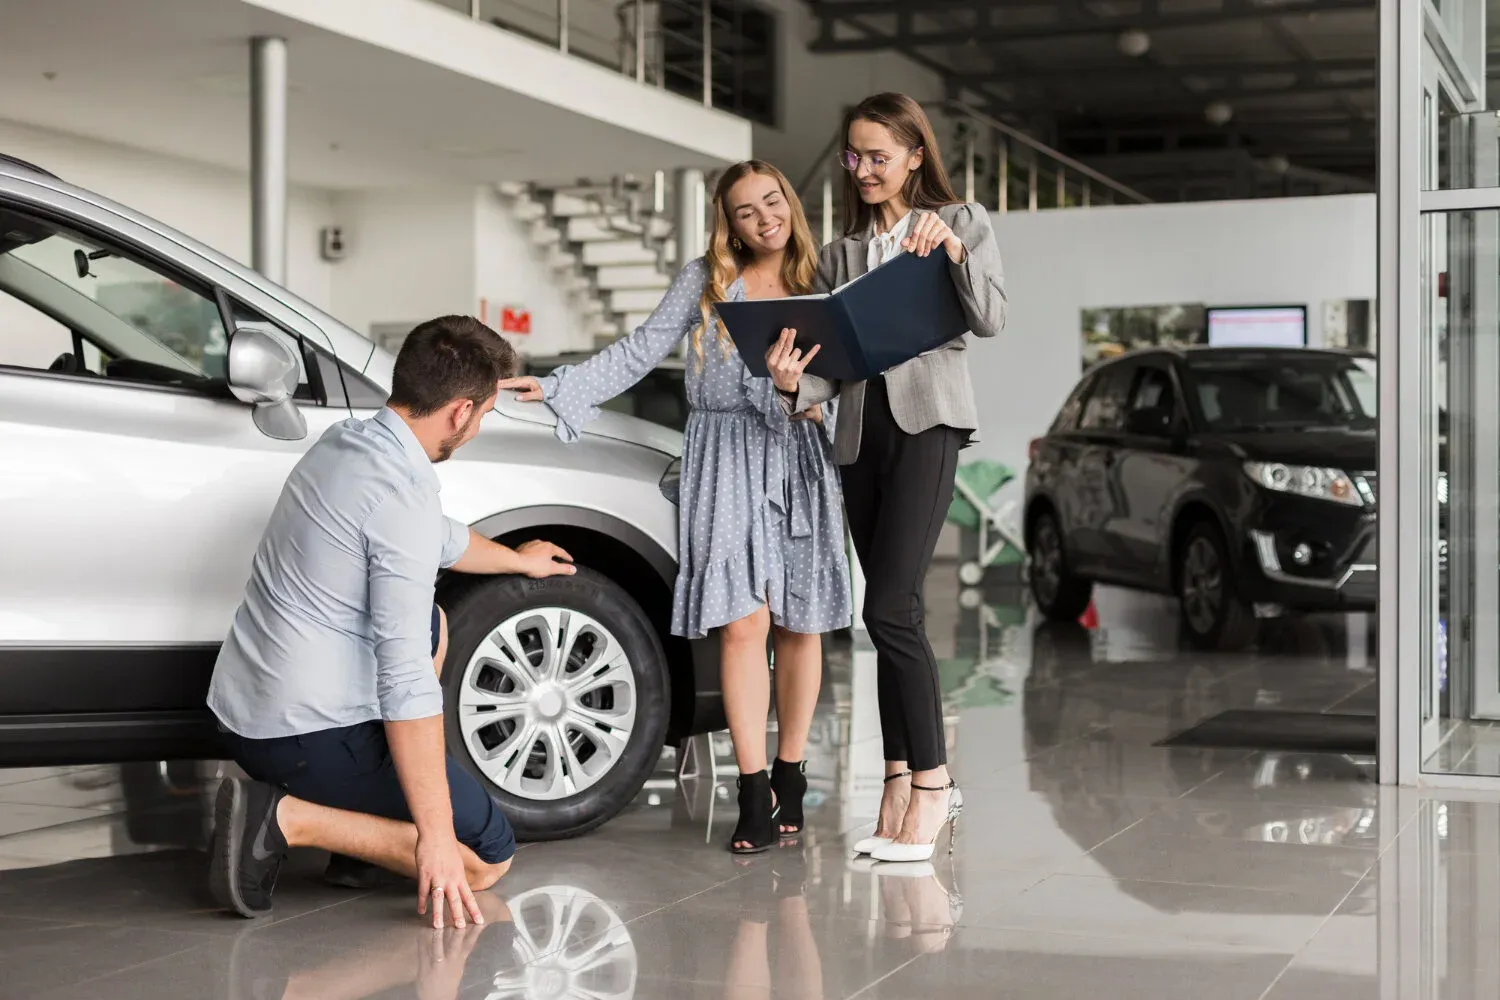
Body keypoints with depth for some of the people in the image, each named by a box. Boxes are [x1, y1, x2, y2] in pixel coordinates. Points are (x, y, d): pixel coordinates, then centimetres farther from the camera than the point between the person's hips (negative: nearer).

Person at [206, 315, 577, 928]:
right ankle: (289, 821, -9)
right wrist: (436, 836, -21)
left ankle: (366, 814, 19)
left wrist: (518, 560, 50)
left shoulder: (342, 442, 8)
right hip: (308, 733, -9)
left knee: (432, 625, 30)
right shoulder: (404, 498, -21)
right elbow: (407, 681, -25)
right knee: (487, 856, 3)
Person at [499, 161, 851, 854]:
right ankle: (754, 794, -7)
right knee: (743, 623, -9)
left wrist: (815, 400, -11)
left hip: (801, 459, 2)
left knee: (799, 622, 2)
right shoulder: (705, 279, 7)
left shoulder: (817, 284, 11)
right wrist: (557, 388, -6)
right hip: (727, 459, -2)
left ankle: (790, 777, 15)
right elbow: (639, 353, 4)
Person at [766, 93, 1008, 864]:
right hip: (860, 431, 5)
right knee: (894, 617, 6)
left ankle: (931, 781, -5)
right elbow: (831, 361, 9)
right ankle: (905, 786, 11)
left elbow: (989, 320, -6)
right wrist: (795, 384, -13)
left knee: (888, 607, -15)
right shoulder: (840, 254, 18)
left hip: (926, 421, -5)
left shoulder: (961, 222, 8)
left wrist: (953, 250, -20)